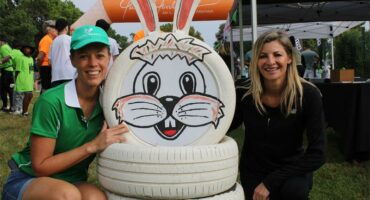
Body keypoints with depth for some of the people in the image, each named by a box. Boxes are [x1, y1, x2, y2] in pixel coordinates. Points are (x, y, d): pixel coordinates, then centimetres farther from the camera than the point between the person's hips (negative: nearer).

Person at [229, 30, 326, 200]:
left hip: (291, 169, -2)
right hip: (253, 171, 2)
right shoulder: (244, 93, -15)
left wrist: (271, 182, -25)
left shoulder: (308, 94, -19)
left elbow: (316, 154, -21)